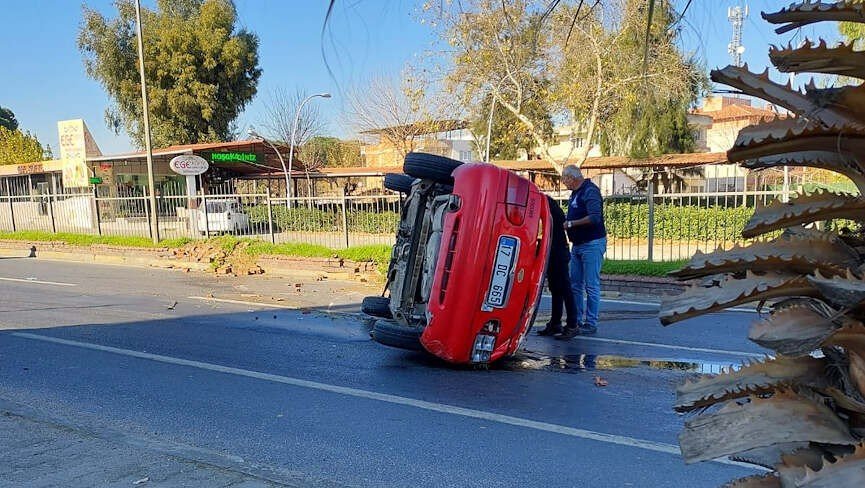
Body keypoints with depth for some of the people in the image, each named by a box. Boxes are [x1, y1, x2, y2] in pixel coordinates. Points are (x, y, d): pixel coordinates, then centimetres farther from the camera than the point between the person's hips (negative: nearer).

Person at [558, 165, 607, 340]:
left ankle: (591, 324, 2)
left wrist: (571, 223, -20)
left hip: (592, 245, -10)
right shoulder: (575, 193, 15)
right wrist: (564, 220, 4)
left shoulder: (590, 191, -14)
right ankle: (576, 321, 19)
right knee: (575, 285, 11)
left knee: (591, 286, -4)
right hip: (577, 245, 10)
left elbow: (595, 218, -25)